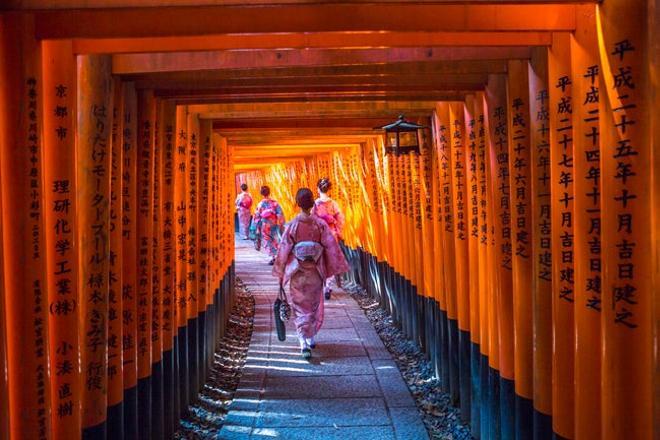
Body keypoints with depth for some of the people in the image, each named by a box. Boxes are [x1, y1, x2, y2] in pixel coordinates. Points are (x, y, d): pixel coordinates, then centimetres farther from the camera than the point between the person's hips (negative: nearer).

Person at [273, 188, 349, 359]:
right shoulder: (320, 224, -7)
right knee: (314, 305, 20)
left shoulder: (292, 225, -10)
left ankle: (304, 343, -8)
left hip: (297, 273, -1)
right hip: (315, 272, 1)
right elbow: (331, 247, -5)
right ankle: (311, 337, 31)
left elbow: (284, 250, -6)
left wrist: (280, 273, 4)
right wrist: (336, 268, 4)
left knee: (300, 308, 5)